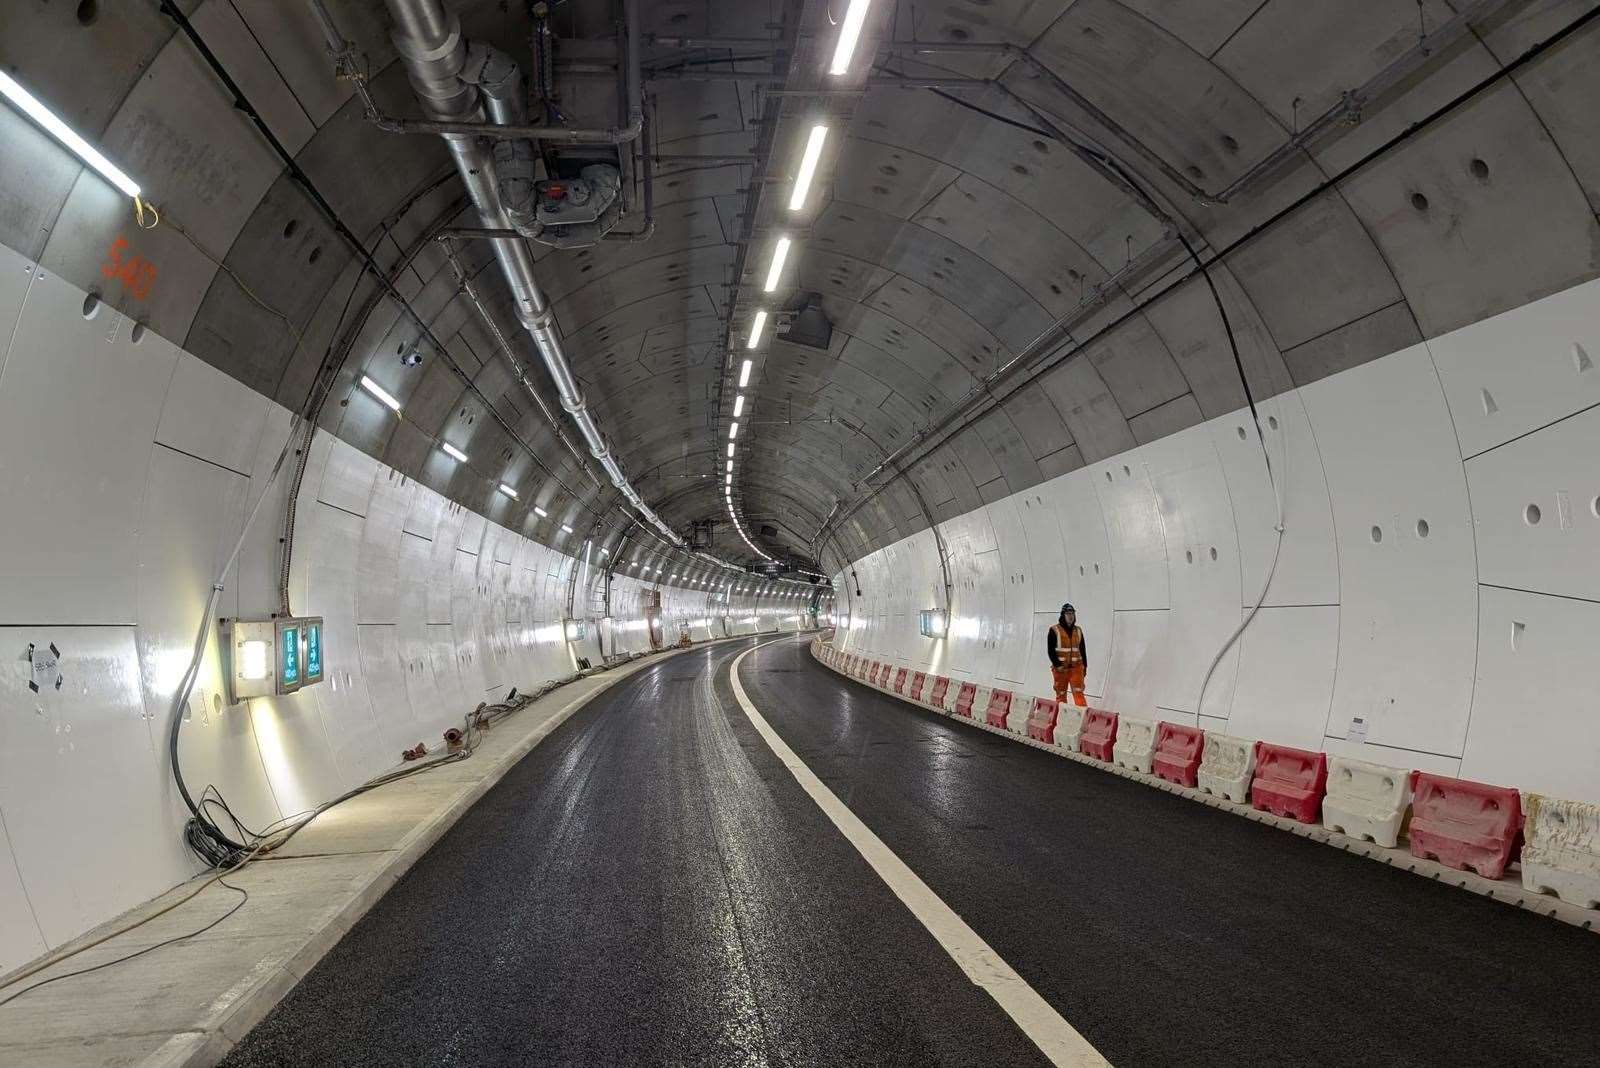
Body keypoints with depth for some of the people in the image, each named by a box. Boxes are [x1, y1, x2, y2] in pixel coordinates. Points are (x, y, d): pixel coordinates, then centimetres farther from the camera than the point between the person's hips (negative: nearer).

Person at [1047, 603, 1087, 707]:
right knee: (1061, 695, 5)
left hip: (1076, 667, 2)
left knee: (1078, 693, -9)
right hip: (1060, 668, -2)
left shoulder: (1078, 631, 11)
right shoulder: (1054, 630, -4)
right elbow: (1050, 650, -6)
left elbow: (1082, 650, 17)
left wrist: (1084, 666, 13)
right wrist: (1057, 664, -13)